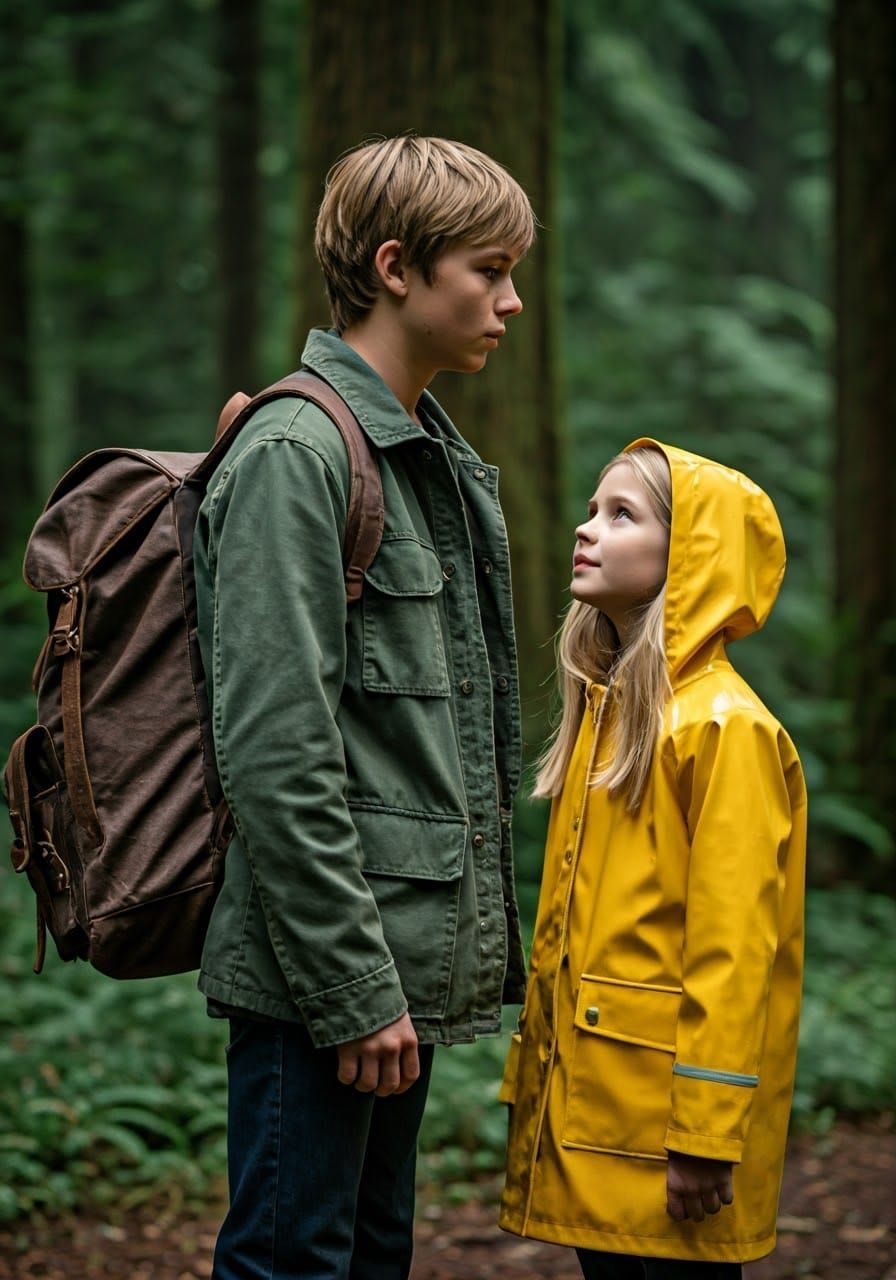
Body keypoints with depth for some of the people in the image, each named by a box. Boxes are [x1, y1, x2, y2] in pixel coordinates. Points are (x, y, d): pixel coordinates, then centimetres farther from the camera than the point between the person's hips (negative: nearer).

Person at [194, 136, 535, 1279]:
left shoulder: (439, 460, 16)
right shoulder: (294, 454, -14)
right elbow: (276, 751, -20)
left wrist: (484, 946, 17)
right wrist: (351, 986, -20)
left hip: (407, 963, 9)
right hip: (320, 972, -9)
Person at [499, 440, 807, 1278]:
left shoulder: (724, 728, -13)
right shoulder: (603, 711, 13)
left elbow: (734, 949, -18)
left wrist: (707, 1136, -19)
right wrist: (534, 1083, 15)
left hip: (664, 1108, -8)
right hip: (586, 1105, 8)